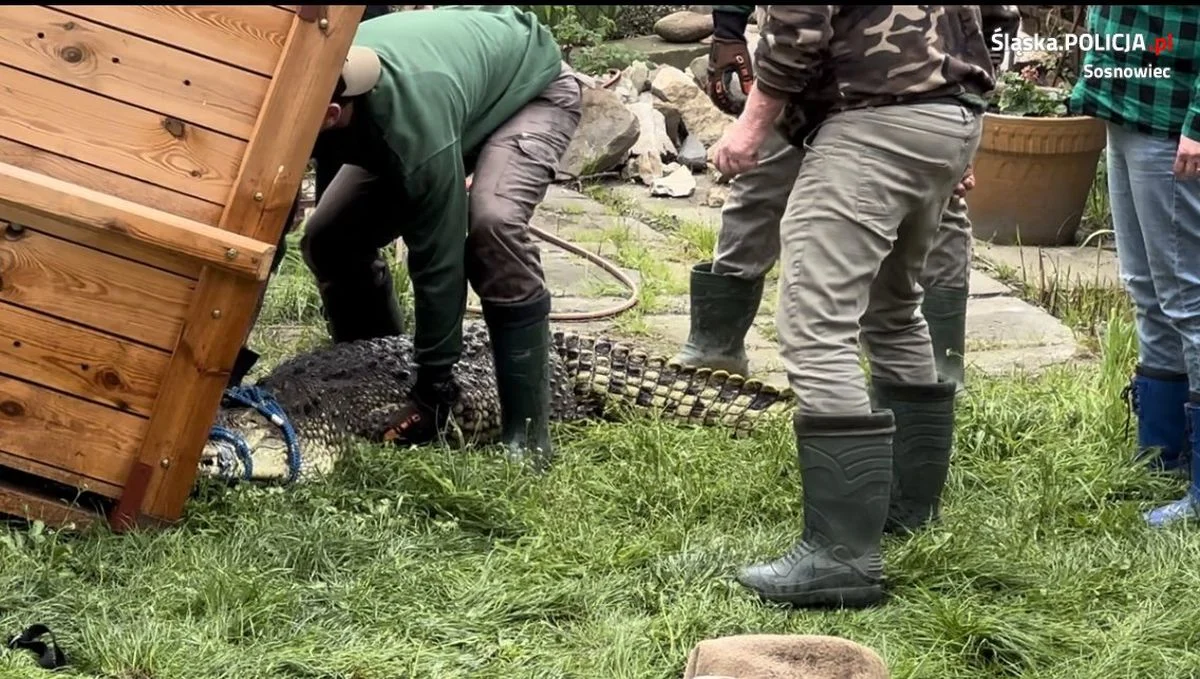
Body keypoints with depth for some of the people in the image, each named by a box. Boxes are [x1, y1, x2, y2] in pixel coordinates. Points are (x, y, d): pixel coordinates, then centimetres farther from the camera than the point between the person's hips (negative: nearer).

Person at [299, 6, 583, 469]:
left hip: (531, 87, -7)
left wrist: (433, 389, -25)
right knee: (329, 236, -6)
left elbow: (438, 260, -34)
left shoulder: (415, 123, -44)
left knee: (492, 224, -34)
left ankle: (526, 434, -26)